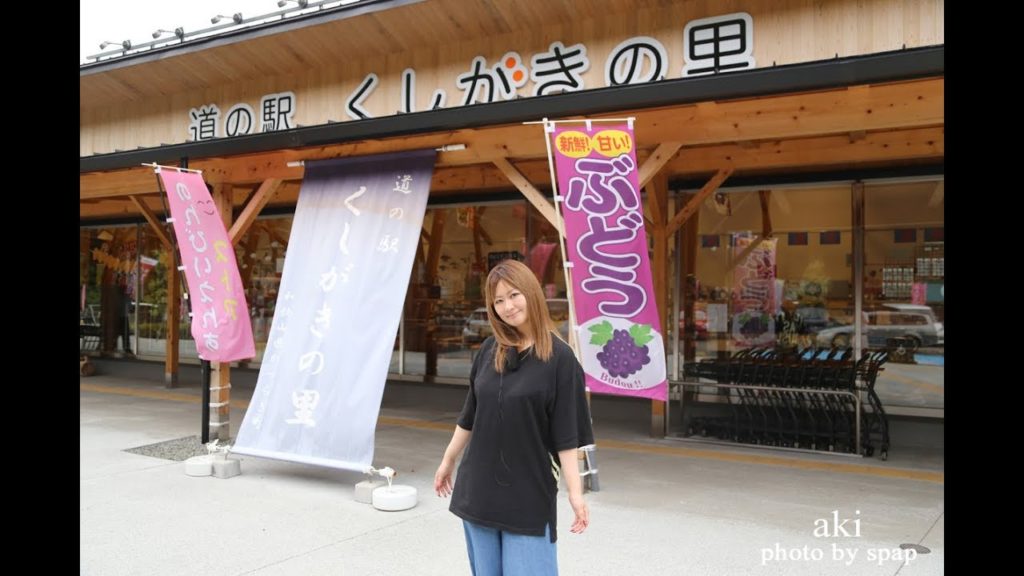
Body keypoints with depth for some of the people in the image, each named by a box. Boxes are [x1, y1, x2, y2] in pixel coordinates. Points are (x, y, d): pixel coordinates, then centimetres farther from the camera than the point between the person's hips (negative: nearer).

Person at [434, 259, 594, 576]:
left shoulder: (559, 357, -10)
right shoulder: (489, 350, 3)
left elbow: (566, 435, -10)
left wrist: (575, 492, -14)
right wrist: (448, 461, 18)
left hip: (529, 493, -4)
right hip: (478, 488, 5)